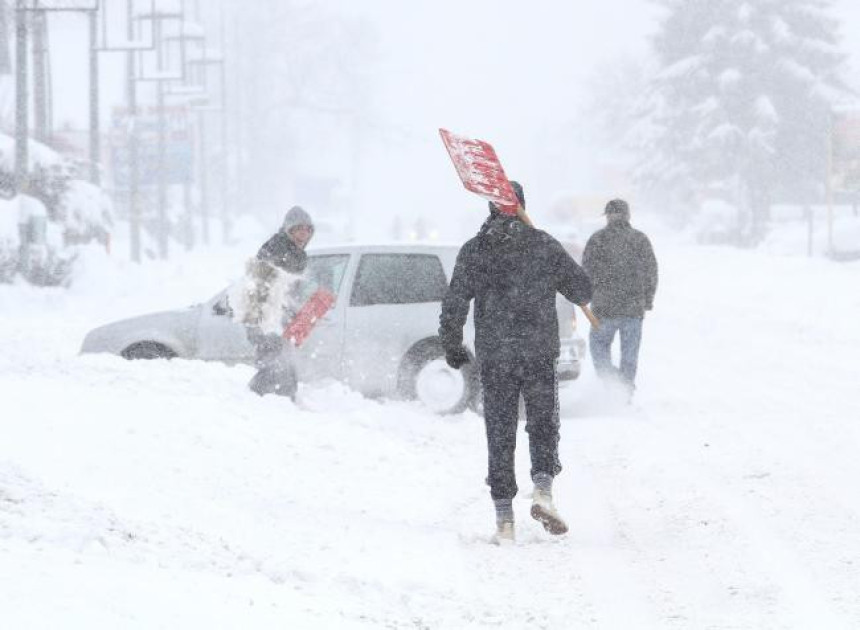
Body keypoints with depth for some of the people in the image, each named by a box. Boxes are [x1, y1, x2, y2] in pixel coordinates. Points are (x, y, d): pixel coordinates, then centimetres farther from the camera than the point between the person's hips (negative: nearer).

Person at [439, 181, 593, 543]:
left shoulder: (474, 251, 1)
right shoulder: (545, 246, 1)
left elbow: (454, 304, -3)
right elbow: (582, 290, 7)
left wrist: (452, 347, 10)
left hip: (494, 357, 0)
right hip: (539, 351, 0)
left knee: (500, 434, 6)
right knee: (543, 423, 11)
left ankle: (504, 518, 2)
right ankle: (543, 489, -14)